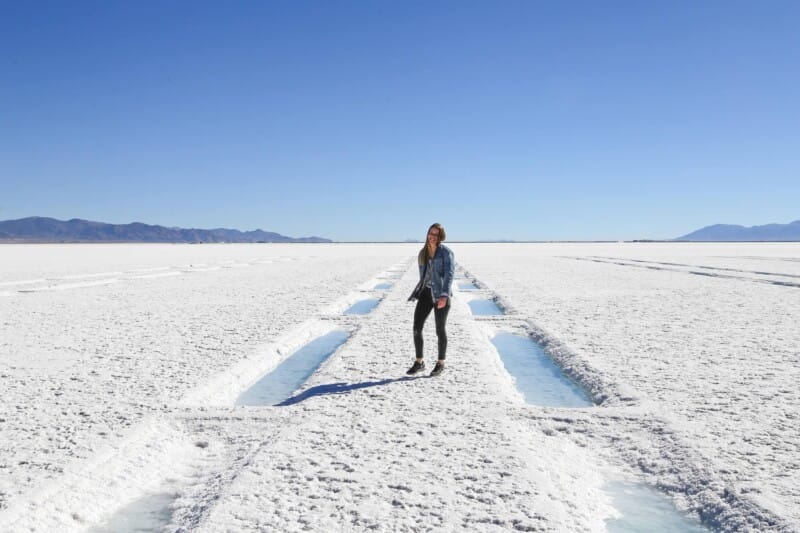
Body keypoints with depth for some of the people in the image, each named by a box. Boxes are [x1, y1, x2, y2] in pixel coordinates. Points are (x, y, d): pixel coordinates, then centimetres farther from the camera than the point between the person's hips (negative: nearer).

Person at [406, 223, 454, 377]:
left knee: (440, 330, 5)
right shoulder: (423, 253, 10)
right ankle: (419, 362, 14)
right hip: (426, 293, 5)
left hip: (441, 295, -5)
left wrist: (444, 296, -31)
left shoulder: (446, 252, -9)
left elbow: (449, 275, -19)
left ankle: (441, 363, 21)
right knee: (417, 328, 0)